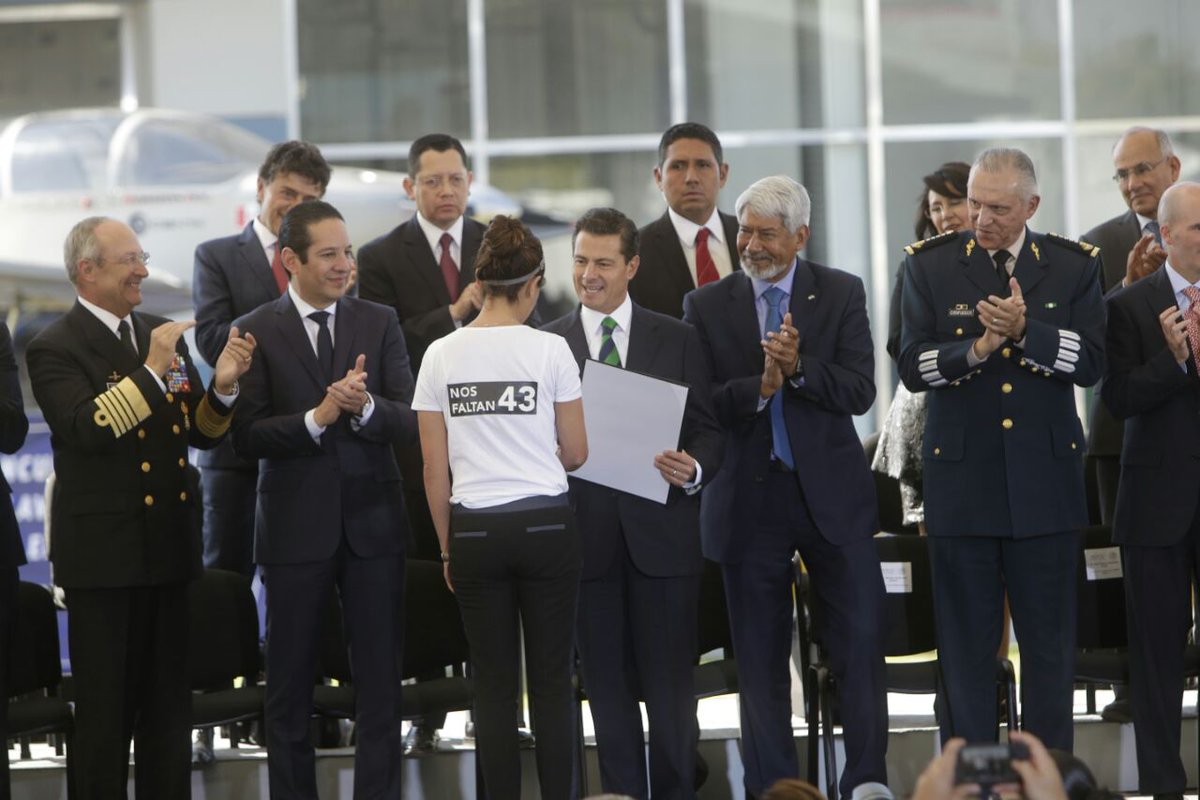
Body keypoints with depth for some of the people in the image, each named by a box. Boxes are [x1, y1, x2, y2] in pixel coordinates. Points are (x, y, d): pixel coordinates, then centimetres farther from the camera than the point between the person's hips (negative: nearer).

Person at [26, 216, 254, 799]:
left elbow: (202, 433, 11)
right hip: (102, 552, -6)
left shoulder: (164, 337, 12)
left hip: (168, 547, 6)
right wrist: (151, 371, -26)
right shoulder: (55, 349, -9)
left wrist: (222, 386, -9)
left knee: (169, 702, 12)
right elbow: (86, 428, -24)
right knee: (105, 706, 2)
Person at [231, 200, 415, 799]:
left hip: (371, 520, 2)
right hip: (296, 526, -1)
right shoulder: (257, 333, -2)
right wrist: (317, 417, -21)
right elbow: (246, 437, -8)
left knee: (380, 679, 3)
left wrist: (366, 406, -22)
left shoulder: (379, 324, 5)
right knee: (290, 684, 7)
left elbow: (410, 420, -2)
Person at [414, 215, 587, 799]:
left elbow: (434, 469, 2)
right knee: (553, 681, 4)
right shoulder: (549, 350, -7)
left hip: (475, 530, 2)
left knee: (494, 685, 7)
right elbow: (576, 453, 0)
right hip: (546, 525, -2)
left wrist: (448, 547, 12)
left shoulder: (442, 356, -1)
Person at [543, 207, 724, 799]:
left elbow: (710, 430, 5)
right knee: (607, 684, 6)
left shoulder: (677, 340, 6)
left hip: (662, 532, -1)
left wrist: (695, 469, -14)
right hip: (586, 535, 1)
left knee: (670, 682, 1)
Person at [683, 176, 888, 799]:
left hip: (831, 493, 0)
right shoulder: (707, 306, 4)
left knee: (861, 645, -4)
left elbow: (859, 392, -6)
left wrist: (799, 368, -21)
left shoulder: (841, 295, 3)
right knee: (760, 661, 5)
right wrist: (759, 386, -19)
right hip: (748, 501, 0)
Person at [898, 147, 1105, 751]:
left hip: (1045, 479, 0)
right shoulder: (930, 265, 2)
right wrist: (976, 348, -21)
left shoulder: (1073, 266, 3)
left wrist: (1024, 331, -20)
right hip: (961, 480, 0)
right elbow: (913, 367, -4)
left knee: (1049, 643, 5)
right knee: (965, 643, 4)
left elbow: (1090, 362, -6)